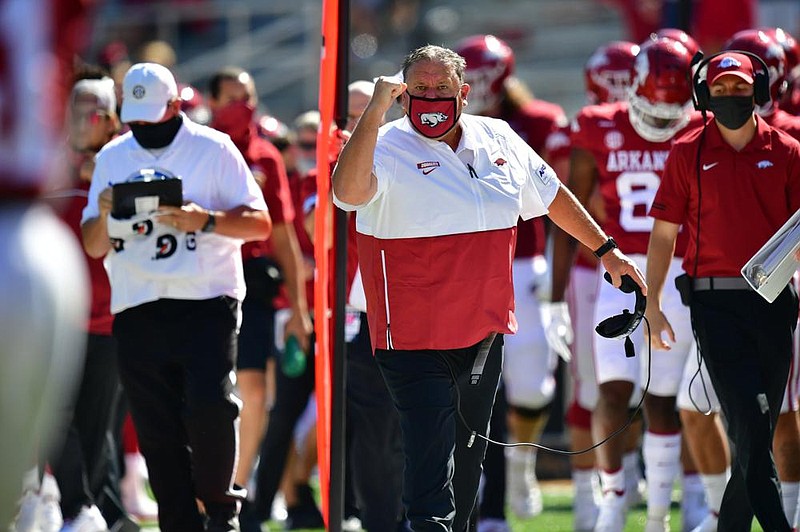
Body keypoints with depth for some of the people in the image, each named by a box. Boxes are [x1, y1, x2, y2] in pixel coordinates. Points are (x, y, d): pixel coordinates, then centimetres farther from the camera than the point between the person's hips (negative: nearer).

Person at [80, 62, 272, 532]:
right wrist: (104, 216, -9)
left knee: (210, 404, -19)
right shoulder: (112, 158, 13)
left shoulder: (214, 149, 2)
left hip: (207, 303, -4)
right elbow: (94, 247, 13)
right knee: (157, 432, 0)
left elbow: (260, 224, -2)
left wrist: (206, 220, -18)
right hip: (137, 312, 4)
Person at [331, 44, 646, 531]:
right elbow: (348, 191, -31)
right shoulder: (388, 147, -10)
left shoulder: (498, 140, 7)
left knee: (469, 459, 20)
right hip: (415, 340, -6)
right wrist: (376, 109, -34)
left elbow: (552, 196, 22)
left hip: (485, 332, 6)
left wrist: (606, 250, 25)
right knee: (431, 466, -14)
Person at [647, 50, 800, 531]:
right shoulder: (688, 154, 4)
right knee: (749, 423, -13)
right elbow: (664, 233, 7)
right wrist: (653, 304, 2)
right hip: (715, 303, -2)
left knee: (759, 431, 7)